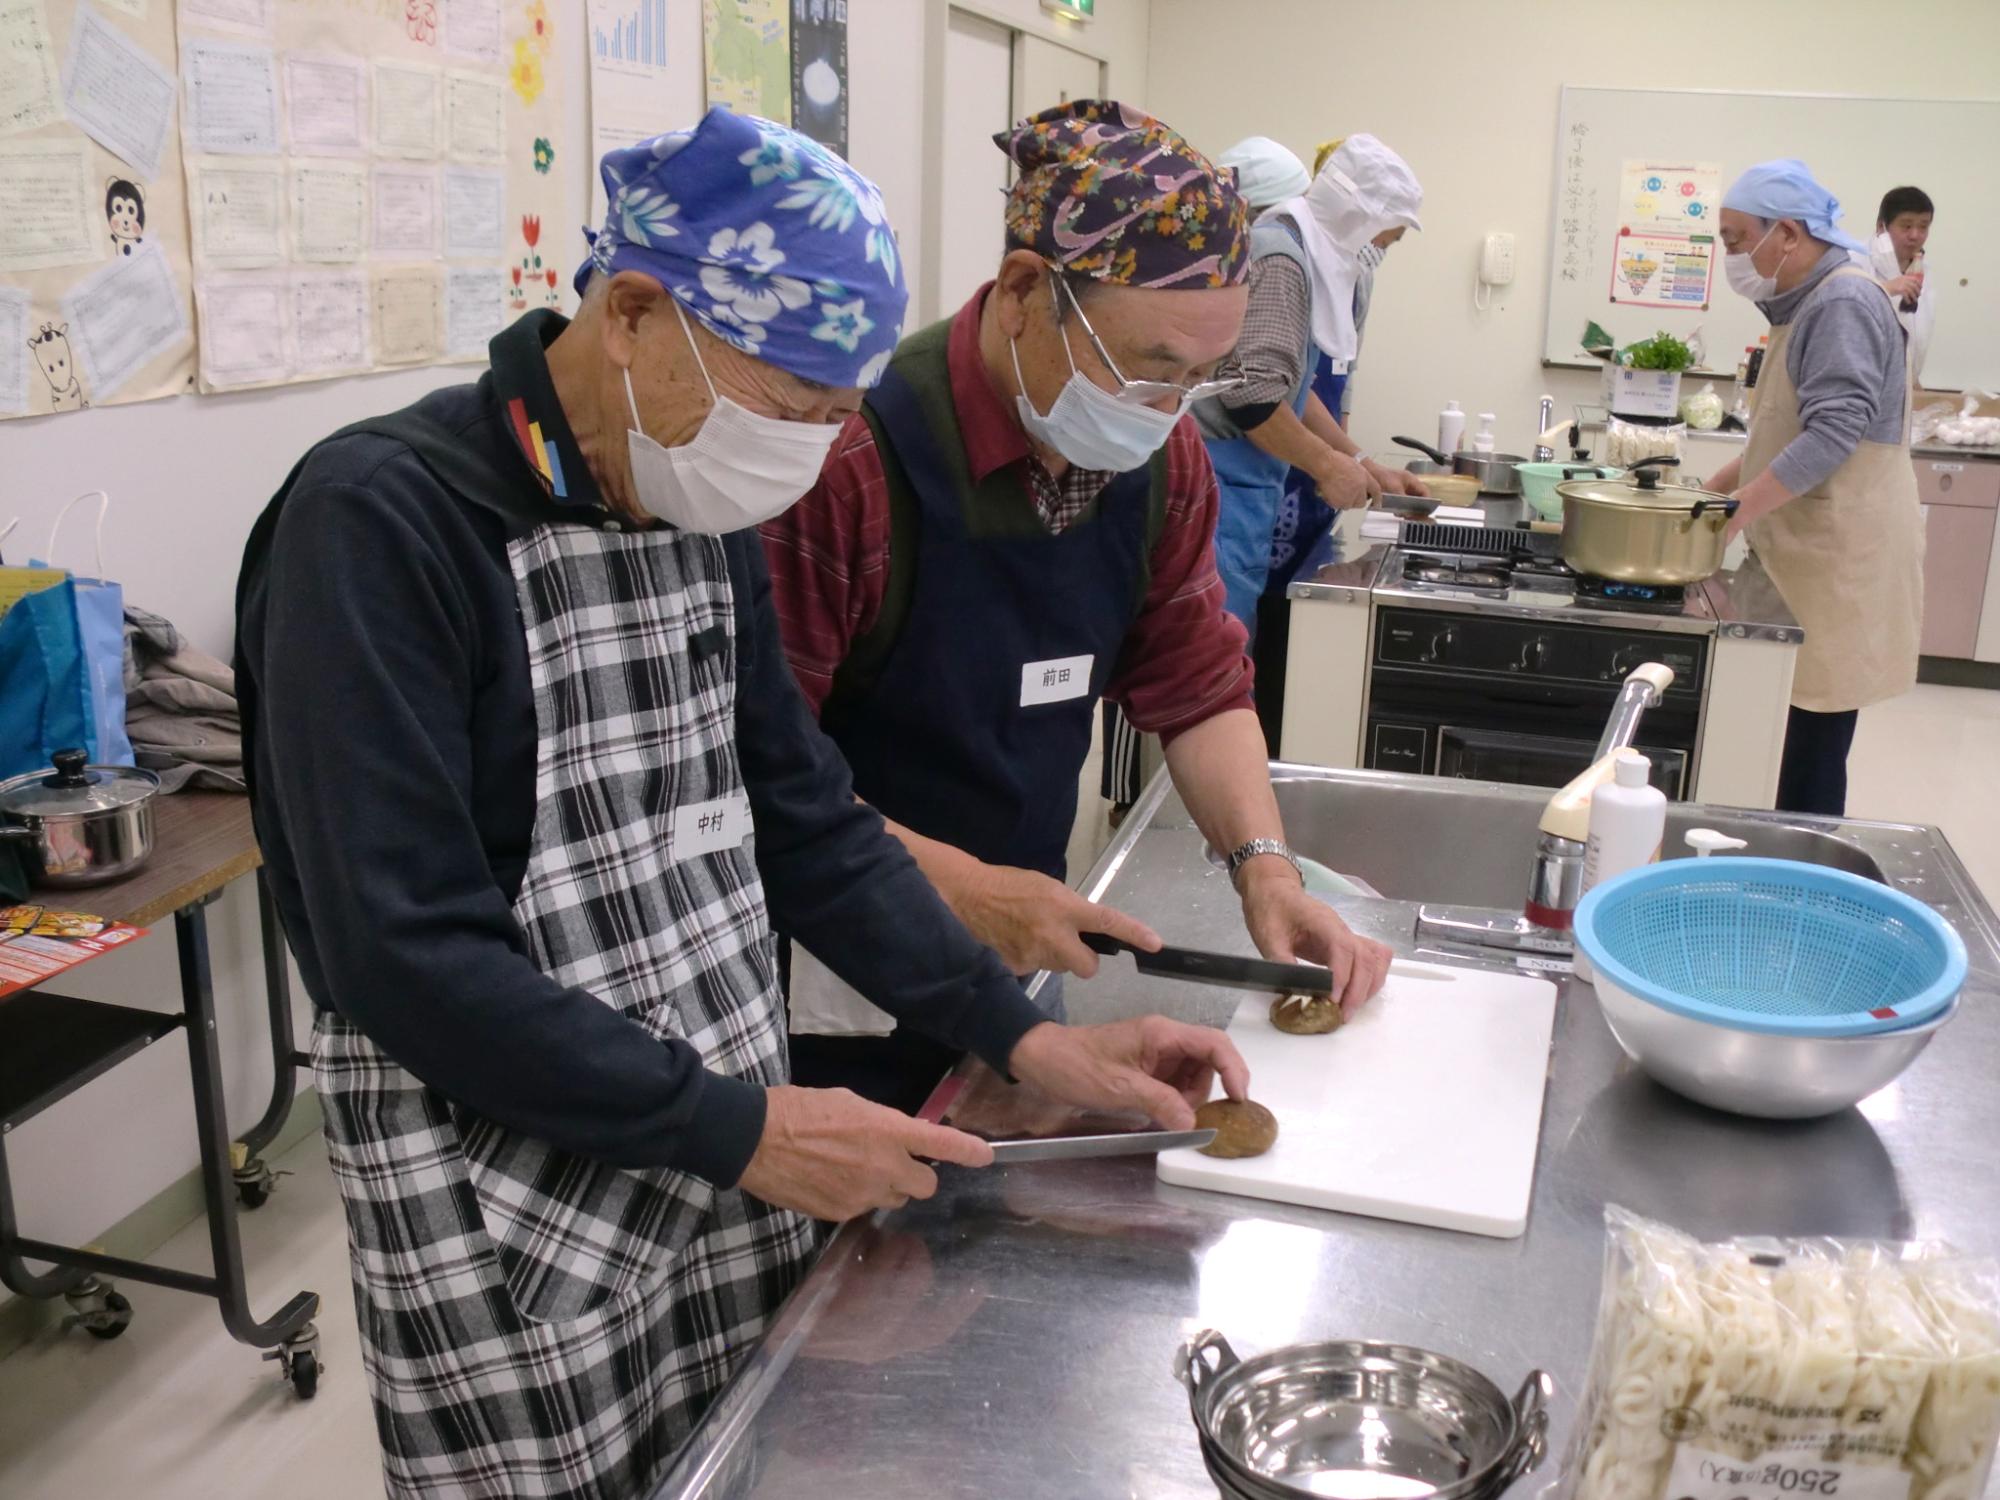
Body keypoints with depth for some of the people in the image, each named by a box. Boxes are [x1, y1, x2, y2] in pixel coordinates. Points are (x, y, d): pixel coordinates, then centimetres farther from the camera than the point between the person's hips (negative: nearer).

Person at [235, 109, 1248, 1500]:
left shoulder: (704, 518, 3)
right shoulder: (377, 523, -20)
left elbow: (807, 820, 7)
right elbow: (403, 955, -23)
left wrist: (1024, 1034, 0)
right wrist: (740, 1127, -20)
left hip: (737, 1163, 6)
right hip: (510, 1231, -6)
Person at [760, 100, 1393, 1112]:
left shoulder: (1159, 457, -2)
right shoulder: (854, 459, -25)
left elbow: (1200, 690, 6)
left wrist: (1265, 868, -7)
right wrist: (959, 886, -22)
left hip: (1016, 960, 7)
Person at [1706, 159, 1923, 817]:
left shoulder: (1844, 302, -14)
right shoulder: (1811, 305, 17)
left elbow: (1833, 433, -23)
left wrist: (1734, 511, -25)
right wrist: (1708, 492, 16)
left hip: (1841, 556, -9)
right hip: (1812, 550, 9)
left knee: (1817, 740, -6)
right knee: (1804, 737, 10)